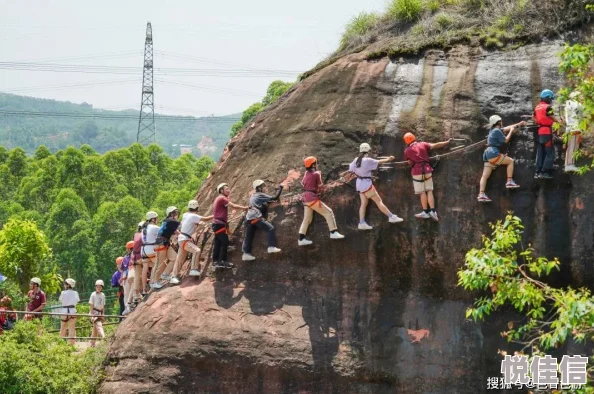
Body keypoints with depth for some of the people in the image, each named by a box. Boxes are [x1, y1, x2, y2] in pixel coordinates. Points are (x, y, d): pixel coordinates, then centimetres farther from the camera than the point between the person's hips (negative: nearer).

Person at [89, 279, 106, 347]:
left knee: (95, 329, 9)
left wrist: (103, 314, 11)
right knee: (99, 326, -19)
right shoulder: (93, 295, -6)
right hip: (95, 313, -6)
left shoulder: (103, 295, 11)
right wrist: (92, 315, -13)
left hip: (100, 313, 6)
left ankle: (92, 344, 14)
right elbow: (91, 305, -7)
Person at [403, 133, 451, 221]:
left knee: (422, 193, 3)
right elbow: (436, 145, 2)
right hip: (427, 171, 2)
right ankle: (432, 211, -5)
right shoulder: (423, 145, 6)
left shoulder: (407, 151, 3)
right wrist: (447, 142, 10)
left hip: (417, 172, -2)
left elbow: (409, 162, 7)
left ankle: (425, 212, 2)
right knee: (429, 191, 6)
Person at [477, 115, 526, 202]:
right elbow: (506, 140, -2)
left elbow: (507, 128, 31)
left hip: (488, 153, 9)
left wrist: (519, 124, 36)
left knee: (485, 175, 0)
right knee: (510, 161, 3)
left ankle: (481, 195, -7)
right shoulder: (497, 131, -7)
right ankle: (509, 181, -1)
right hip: (493, 153, -9)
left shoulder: (493, 130, 23)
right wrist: (511, 131, 10)